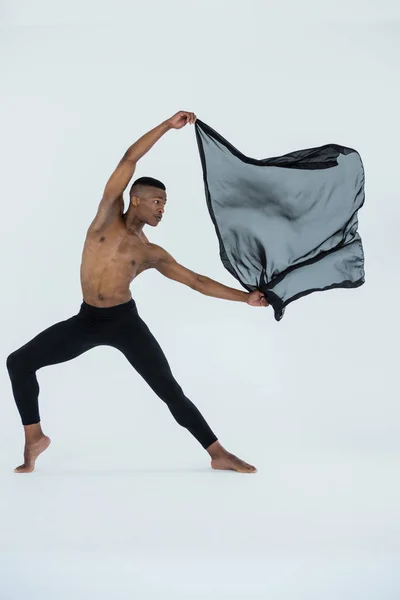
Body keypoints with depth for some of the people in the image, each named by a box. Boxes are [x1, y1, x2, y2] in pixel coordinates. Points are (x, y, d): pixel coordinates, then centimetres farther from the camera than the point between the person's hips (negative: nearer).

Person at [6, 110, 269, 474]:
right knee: (19, 362, -7)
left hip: (125, 322, -1)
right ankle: (35, 437, 8)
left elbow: (198, 282, 4)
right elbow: (129, 160, -4)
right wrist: (167, 126, -7)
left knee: (171, 391, -6)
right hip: (87, 320, 1)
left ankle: (219, 455, 2)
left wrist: (246, 297, -4)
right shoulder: (109, 214, 3)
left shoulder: (152, 254, 3)